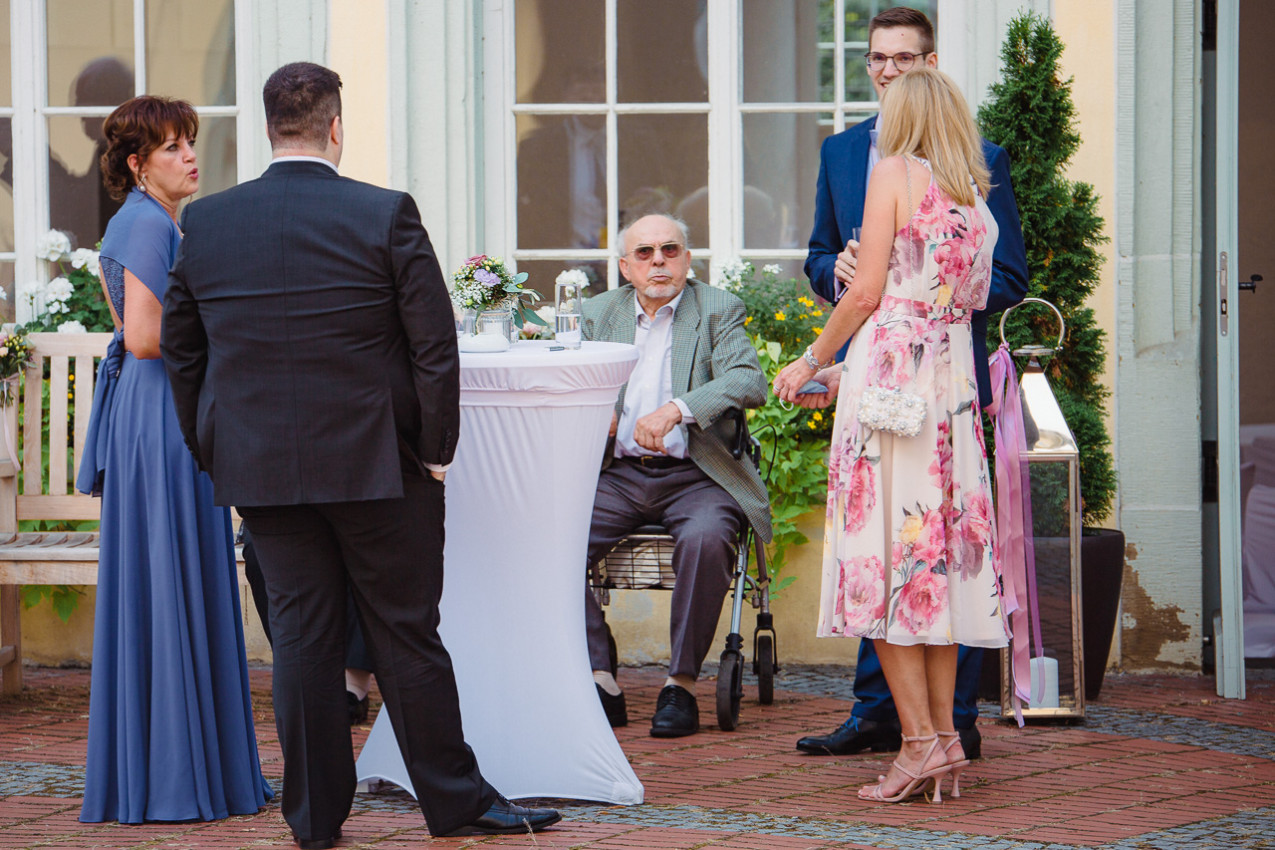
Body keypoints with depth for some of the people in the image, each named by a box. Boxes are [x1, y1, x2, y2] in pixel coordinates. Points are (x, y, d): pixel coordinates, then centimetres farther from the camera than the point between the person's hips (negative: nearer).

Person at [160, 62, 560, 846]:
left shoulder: (204, 224, 1)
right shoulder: (386, 215, -10)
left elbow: (180, 349, 8)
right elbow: (435, 345, -10)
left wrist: (214, 453, 16)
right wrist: (435, 449, 0)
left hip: (260, 467, 3)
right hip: (377, 462, -3)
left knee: (302, 634, 8)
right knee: (407, 634, 6)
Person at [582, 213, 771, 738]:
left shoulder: (718, 311, 5)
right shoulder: (599, 313, 16)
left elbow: (748, 382, -11)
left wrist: (676, 409, -26)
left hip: (695, 474, -3)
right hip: (618, 474, 3)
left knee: (705, 538, -35)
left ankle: (681, 685, -22)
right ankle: (599, 683, -17)